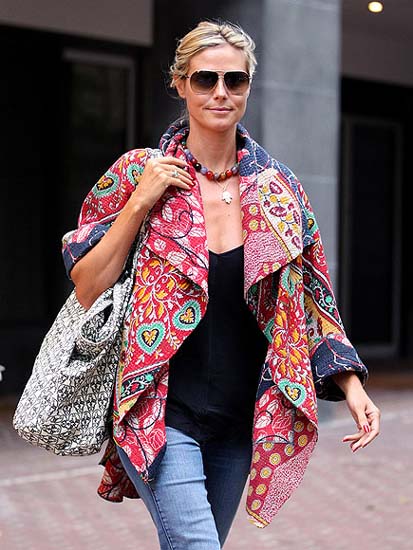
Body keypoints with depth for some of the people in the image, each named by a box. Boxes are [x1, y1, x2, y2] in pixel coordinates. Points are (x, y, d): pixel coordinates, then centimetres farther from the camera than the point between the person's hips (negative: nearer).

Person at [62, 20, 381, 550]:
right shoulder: (139, 173, -3)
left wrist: (350, 384, -1)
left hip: (242, 420, 4)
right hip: (163, 412, -3)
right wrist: (140, 204, -13)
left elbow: (314, 298, 9)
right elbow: (86, 289, -3)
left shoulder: (278, 187, 4)